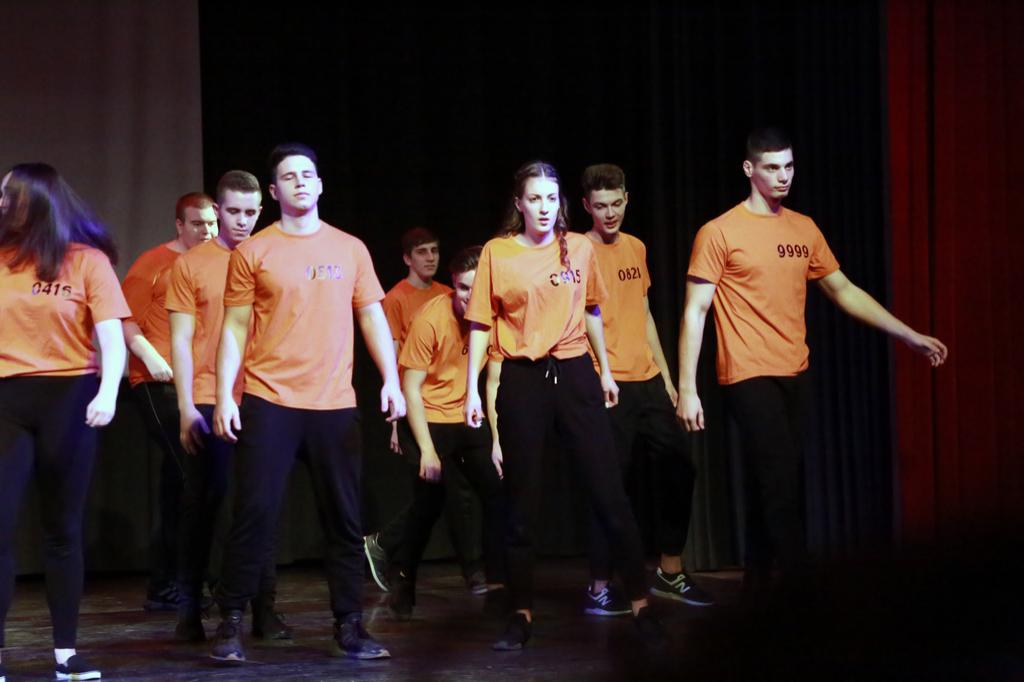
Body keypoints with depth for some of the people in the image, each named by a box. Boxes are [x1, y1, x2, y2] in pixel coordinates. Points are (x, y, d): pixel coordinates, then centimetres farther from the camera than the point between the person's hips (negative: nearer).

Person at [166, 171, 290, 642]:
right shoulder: (191, 265, 4)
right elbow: (181, 339, 1)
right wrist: (186, 407, -7)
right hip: (208, 404, -1)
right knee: (202, 506, 3)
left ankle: (263, 610, 6)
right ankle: (189, 611, 9)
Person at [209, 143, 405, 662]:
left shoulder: (350, 249, 9)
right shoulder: (253, 253, 2)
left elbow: (372, 316, 11)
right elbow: (235, 328, 1)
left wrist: (390, 378, 0)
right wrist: (224, 395, -7)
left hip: (335, 405, 3)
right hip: (269, 403, -2)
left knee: (345, 519, 5)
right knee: (254, 514, -4)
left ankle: (349, 627, 13)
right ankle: (231, 623, 7)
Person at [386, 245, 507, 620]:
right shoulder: (430, 317, -20)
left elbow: (494, 383, -2)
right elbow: (411, 386, -16)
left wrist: (497, 439, -9)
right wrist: (426, 448, -19)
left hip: (471, 419, 4)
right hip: (431, 418, -4)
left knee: (499, 491, -11)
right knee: (429, 499, -16)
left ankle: (498, 585, -2)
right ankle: (401, 581, 7)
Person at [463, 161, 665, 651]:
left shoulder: (579, 248, 5)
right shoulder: (496, 253, -2)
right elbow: (481, 324, 0)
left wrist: (605, 369, 20)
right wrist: (472, 389, -6)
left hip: (574, 373, 2)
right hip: (521, 380, -1)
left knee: (609, 493, -1)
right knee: (521, 502, 4)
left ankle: (640, 605, 4)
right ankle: (521, 615, 13)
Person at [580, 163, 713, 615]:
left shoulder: (636, 248, 14)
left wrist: (665, 374, 18)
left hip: (648, 379, 7)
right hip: (609, 384, -7)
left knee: (678, 468, 8)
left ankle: (669, 572, 22)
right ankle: (599, 588, 2)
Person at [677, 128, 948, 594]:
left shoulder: (805, 230, 11)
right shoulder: (720, 233, -5)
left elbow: (843, 291, 18)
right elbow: (694, 313, -6)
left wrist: (910, 336, 15)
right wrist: (687, 389, -11)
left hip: (795, 377, 6)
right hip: (750, 379, -6)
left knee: (772, 488, 10)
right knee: (782, 487, -11)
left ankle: (759, 585, 18)